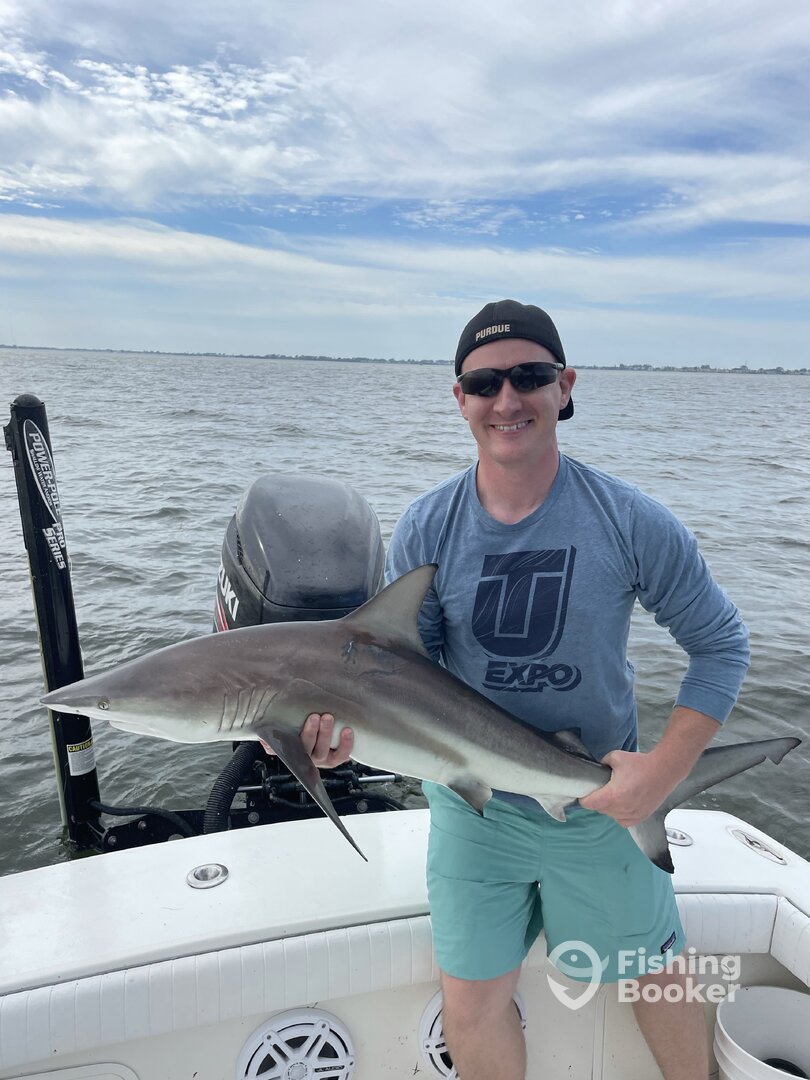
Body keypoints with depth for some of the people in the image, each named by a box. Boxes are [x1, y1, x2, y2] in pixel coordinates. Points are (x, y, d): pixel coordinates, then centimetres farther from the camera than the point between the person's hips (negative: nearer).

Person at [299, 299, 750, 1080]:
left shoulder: (631, 522, -16)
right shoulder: (426, 530, -12)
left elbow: (721, 645, -7)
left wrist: (664, 769, -15)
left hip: (600, 808, 0)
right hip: (471, 806, 1)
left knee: (652, 977, 21)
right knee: (471, 1001, 12)